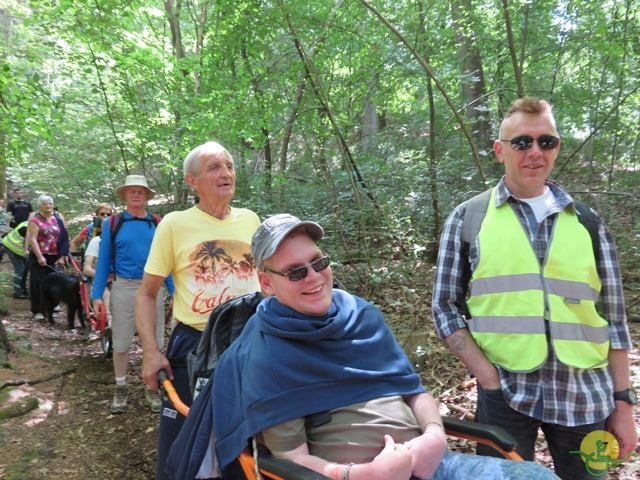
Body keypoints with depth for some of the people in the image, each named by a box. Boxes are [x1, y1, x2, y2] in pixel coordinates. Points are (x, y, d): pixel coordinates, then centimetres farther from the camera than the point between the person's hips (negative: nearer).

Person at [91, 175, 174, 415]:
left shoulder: (158, 224, 4)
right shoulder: (112, 223, 0)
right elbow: (104, 260, 1)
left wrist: (175, 291, 2)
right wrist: (97, 294, -3)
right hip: (124, 287, -1)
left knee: (153, 342, 9)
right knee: (120, 342, 9)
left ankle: (151, 389, 24)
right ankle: (121, 389, 26)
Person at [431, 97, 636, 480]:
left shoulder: (587, 221, 7)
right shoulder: (468, 218, 0)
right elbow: (446, 308, 0)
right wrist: (487, 376, -9)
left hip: (585, 395, 3)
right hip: (505, 394, -2)